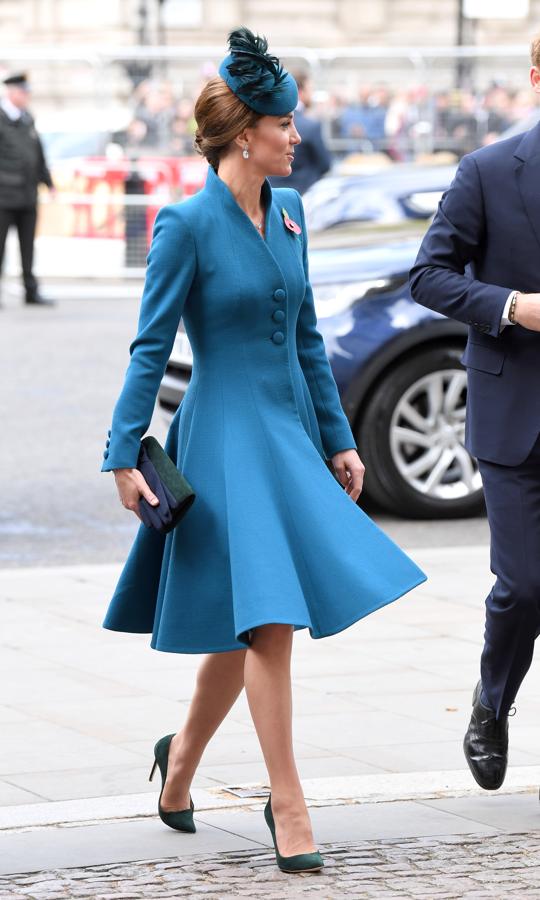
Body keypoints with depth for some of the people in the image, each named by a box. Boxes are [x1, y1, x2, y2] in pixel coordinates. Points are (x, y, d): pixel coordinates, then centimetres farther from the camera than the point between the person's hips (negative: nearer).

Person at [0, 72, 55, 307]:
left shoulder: (27, 119, 14)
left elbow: (38, 153, 20)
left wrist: (48, 182, 20)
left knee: (28, 245, 9)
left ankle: (31, 292, 14)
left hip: (28, 194, 7)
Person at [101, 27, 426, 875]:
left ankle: (182, 757, 34)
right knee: (267, 619, -11)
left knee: (246, 621, 13)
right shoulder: (188, 223, -12)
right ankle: (287, 806, -6)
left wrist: (338, 439, 15)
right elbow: (150, 346, -9)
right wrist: (124, 454, -12)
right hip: (228, 438, -7)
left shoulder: (288, 210, 9)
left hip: (290, 432, 7)